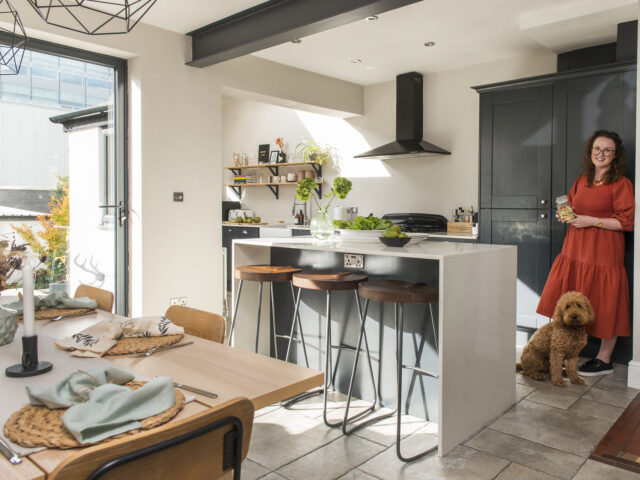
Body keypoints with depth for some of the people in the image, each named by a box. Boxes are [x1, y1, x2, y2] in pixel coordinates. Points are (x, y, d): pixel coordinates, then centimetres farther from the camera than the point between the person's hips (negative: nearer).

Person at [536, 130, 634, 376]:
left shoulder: (621, 184, -6)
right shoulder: (582, 180, 13)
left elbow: (627, 221, -12)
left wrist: (592, 221, -17)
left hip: (603, 253, -6)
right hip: (574, 250, 6)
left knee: (604, 307, 2)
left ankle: (604, 360, 16)